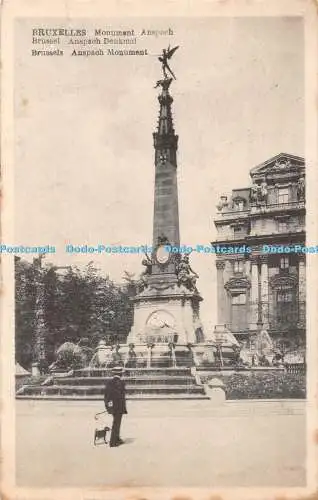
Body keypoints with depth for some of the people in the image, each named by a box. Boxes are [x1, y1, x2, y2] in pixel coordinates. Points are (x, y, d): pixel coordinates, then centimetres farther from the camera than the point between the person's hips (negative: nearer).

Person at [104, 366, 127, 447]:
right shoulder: (120, 383, -16)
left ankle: (117, 439, 32)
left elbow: (106, 395, 8)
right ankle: (112, 442, 5)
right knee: (116, 423, 2)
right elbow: (122, 396, -17)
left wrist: (107, 405, 16)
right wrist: (124, 408, -9)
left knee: (116, 422, 21)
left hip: (111, 406, 7)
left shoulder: (109, 382, 4)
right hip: (118, 406, -7)